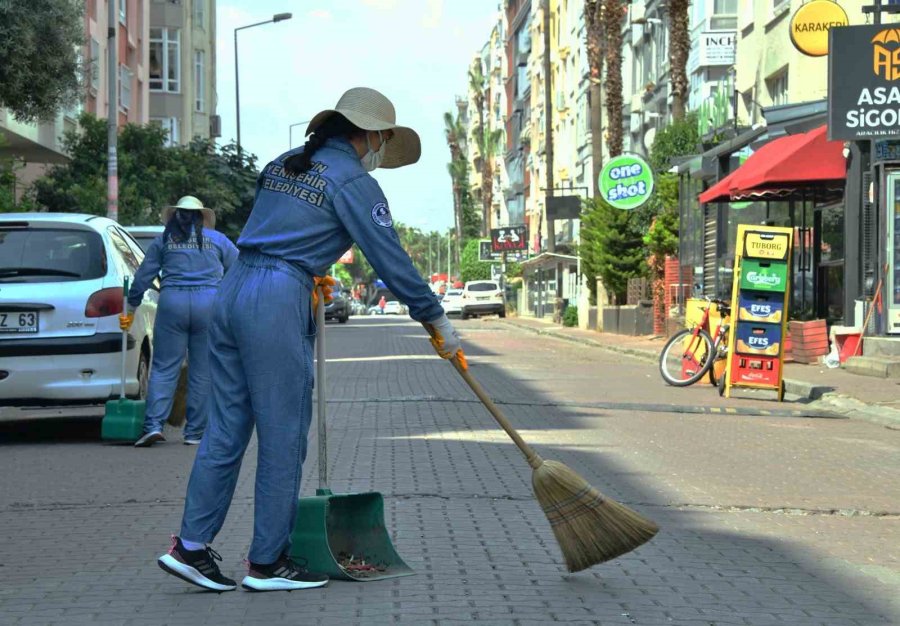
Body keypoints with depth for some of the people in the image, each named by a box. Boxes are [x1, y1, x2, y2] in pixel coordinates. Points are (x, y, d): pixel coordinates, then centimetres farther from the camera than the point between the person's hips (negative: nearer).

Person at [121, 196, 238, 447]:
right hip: (209, 303, 0)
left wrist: (130, 309, 23)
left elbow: (142, 277, 13)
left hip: (172, 303, 0)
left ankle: (153, 425, -11)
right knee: (202, 371, 5)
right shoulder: (217, 239, 13)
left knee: (164, 367, 2)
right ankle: (194, 432, 7)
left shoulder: (163, 241, 13)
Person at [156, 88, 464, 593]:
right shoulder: (354, 181, -3)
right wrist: (437, 321, 3)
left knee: (227, 426, 10)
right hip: (278, 304, -8)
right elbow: (391, 260, -5)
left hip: (233, 290, 8)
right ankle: (268, 562, 8)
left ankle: (192, 546, 10)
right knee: (283, 436, 1)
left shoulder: (283, 165, 20)